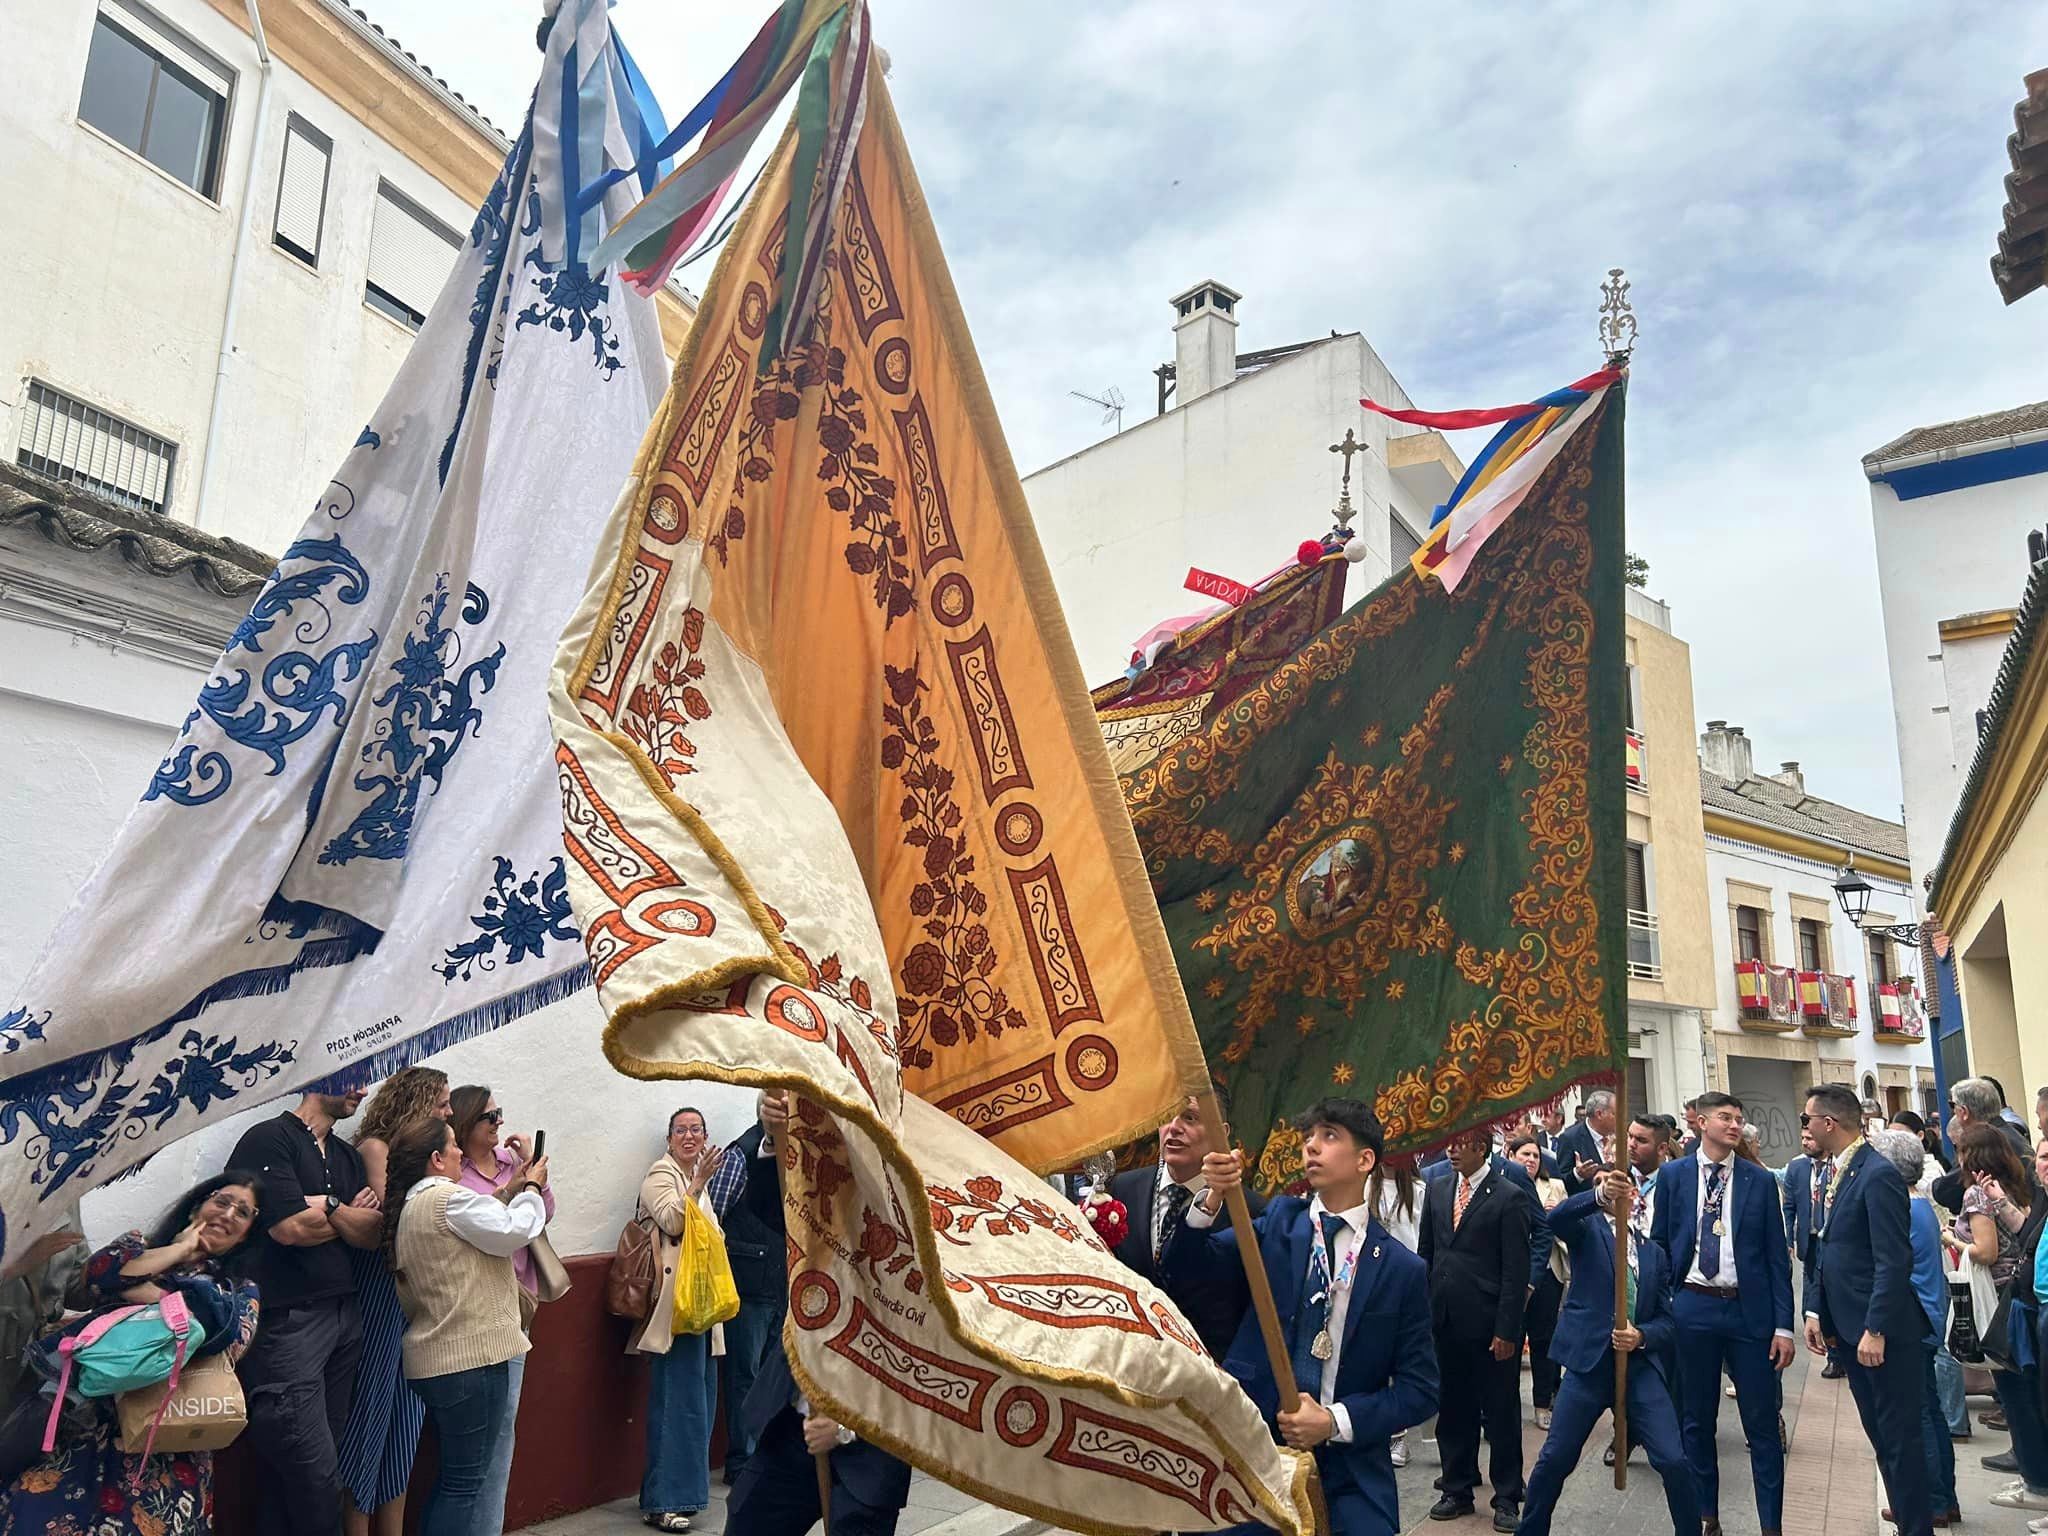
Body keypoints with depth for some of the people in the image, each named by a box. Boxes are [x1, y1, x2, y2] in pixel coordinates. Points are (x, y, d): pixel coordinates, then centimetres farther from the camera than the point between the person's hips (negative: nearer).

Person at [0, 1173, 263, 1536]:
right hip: (85, 1421, 0)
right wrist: (180, 1250, 6)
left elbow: (228, 1340, -4)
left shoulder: (241, 1290, 17)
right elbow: (100, 1273, -2)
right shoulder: (137, 1244, 20)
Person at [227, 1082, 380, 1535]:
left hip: (344, 1318, 7)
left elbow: (373, 1233, 6)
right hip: (287, 1323, -7)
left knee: (292, 1471, 13)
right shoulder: (269, 1139, -7)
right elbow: (292, 1227, -17)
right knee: (318, 1483, -5)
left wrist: (328, 1207, -11)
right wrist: (353, 1215, 0)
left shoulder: (348, 1156, 17)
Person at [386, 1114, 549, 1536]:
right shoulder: (448, 1197, -17)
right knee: (465, 1481, -3)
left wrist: (511, 1192, 14)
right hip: (471, 1357, -10)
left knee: (451, 1476, 20)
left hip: (435, 1359, 10)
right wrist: (531, 1188, -1)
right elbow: (513, 1233, -16)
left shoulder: (410, 1206, 15)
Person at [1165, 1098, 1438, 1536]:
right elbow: (1185, 1273, -7)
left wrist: (1334, 1421, -12)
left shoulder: (1402, 1269, 0)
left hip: (1349, 1474, -1)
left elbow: (1419, 1389, 1)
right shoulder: (1277, 1224, 4)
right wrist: (1213, 1197, -24)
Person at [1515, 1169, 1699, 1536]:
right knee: (1556, 1458, -1)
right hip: (1590, 1361, -3)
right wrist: (1599, 1193, -38)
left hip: (1640, 1365, 3)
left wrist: (1642, 1336, -9)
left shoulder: (1654, 1252, 17)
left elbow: (1666, 1317, 13)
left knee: (1674, 1461, -8)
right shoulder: (1588, 1230, 4)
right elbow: (1557, 1218, -20)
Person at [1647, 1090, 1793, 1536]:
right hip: (1692, 1307, 1)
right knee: (1696, 1421, 11)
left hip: (1748, 1309, 0)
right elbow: (1659, 1244, 7)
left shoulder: (1760, 1181, 2)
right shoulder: (1672, 1175, 2)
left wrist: (1783, 1326, -3)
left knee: (1762, 1425, 4)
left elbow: (1777, 1257, 2)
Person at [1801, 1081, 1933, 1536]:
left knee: (1900, 1438, 1)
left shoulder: (1878, 1175, -18)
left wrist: (1876, 1331, -21)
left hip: (1882, 1333, -9)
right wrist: (1815, 1311, 8)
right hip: (1846, 1328, 9)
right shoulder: (1835, 1174, 10)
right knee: (1881, 1437, 17)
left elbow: (1893, 1261, -21)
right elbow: (1823, 1251, 15)